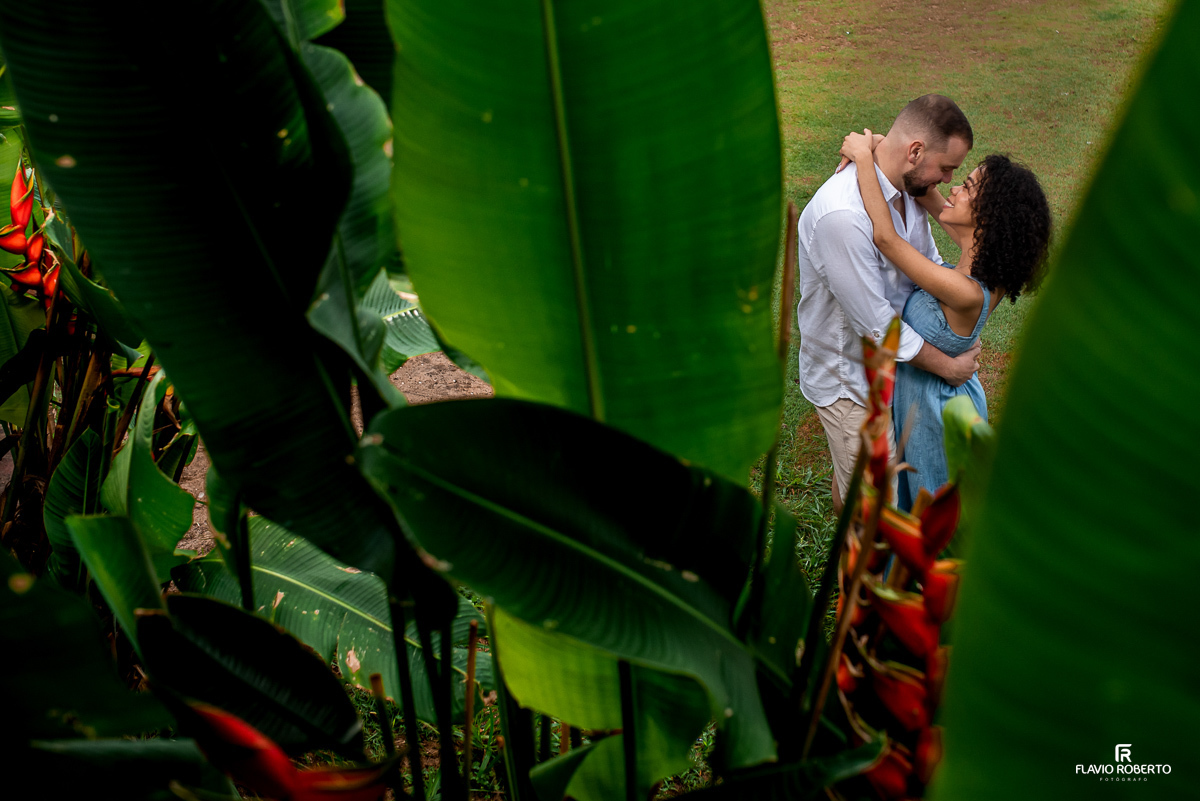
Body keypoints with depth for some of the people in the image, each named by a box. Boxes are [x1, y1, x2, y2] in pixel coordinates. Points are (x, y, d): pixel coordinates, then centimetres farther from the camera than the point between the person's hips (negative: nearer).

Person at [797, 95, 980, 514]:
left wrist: (961, 343, 5)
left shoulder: (907, 188, -5)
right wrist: (947, 366, -17)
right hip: (846, 376, -8)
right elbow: (875, 322, -29)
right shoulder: (841, 214, -35)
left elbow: (930, 265, 12)